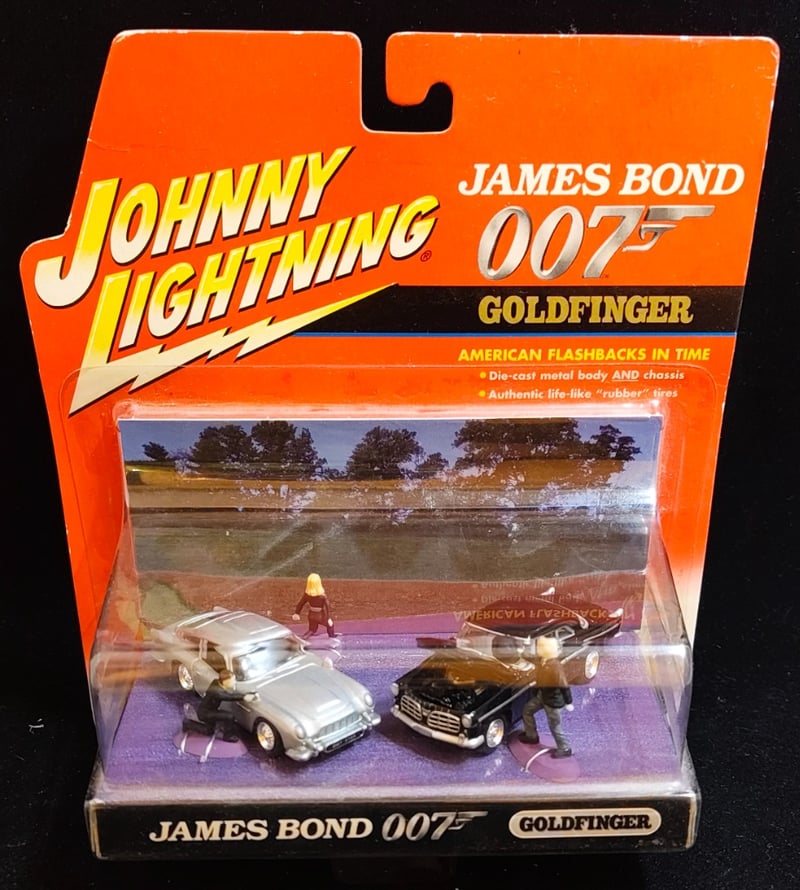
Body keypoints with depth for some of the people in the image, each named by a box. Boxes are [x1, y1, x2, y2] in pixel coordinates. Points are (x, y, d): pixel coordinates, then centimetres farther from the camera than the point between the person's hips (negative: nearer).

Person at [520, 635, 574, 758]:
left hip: (553, 699, -8)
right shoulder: (540, 660, -9)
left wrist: (568, 702, -19)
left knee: (554, 726, 8)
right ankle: (532, 736, 40)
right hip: (542, 695, 9)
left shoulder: (555, 665, -34)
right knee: (527, 710, 21)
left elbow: (564, 685, -26)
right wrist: (535, 691, 21)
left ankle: (564, 749, 29)